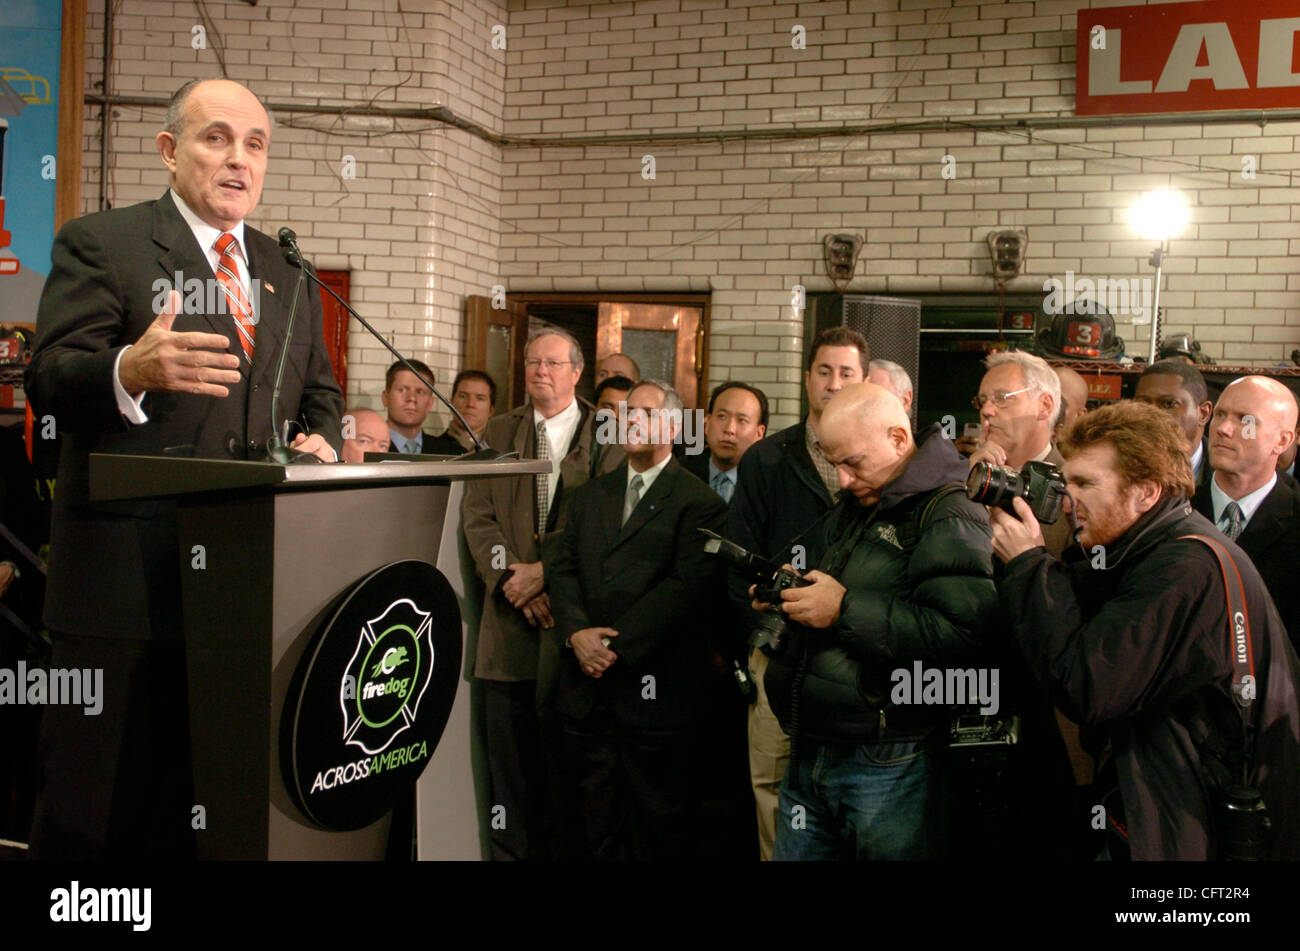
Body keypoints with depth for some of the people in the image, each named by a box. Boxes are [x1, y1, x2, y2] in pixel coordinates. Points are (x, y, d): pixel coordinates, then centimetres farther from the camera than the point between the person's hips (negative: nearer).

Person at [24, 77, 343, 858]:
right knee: (96, 809, 1)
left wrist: (322, 438, -1)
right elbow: (50, 381, -10)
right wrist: (132, 371, -32)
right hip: (128, 575, -5)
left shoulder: (288, 272, 18)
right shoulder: (99, 244, 0)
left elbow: (321, 391, 22)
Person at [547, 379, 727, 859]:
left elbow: (685, 586, -14)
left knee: (661, 827, 6)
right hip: (589, 686, 5)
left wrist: (617, 645, -17)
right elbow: (562, 567, 7)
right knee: (600, 823, 14)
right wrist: (576, 631, -10)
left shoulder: (699, 503, -4)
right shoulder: (589, 495, 15)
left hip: (655, 690, -5)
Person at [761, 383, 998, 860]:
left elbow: (959, 636, -26)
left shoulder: (950, 517, -14)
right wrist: (791, 592, 5)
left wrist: (845, 608, -23)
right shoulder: (859, 509, 14)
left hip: (887, 767, -8)